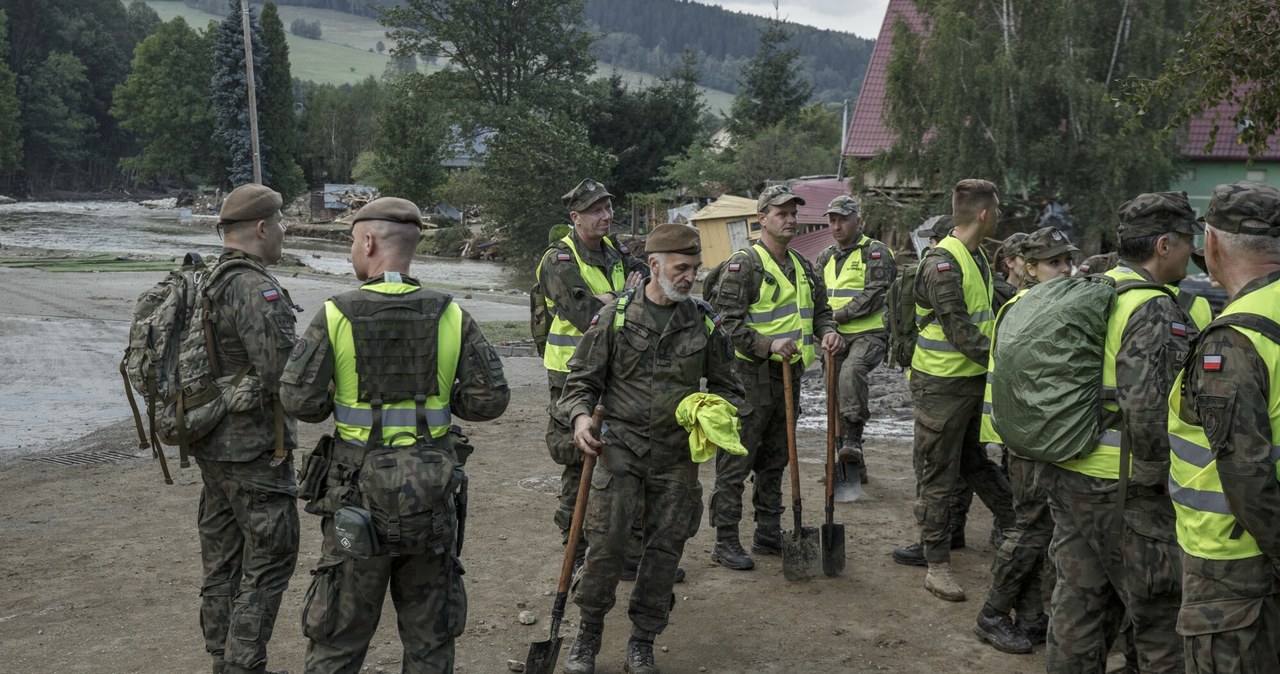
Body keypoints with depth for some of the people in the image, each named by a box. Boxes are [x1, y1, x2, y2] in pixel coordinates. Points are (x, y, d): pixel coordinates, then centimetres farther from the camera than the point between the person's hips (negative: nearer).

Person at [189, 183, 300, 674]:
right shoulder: (259, 290, -21)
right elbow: (283, 377, -26)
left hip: (210, 444, 9)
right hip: (254, 449, -9)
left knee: (222, 556, 17)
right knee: (269, 559, 1)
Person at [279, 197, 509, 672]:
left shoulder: (336, 314, -10)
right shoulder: (450, 315, -5)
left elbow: (298, 399, -13)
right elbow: (491, 398, -6)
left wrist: (336, 402, 8)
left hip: (359, 488, -1)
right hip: (431, 491, 1)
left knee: (340, 632, 14)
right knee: (430, 633, 16)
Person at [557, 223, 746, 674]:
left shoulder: (703, 322, 4)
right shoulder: (616, 316, -2)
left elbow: (726, 386, 15)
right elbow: (582, 379, 3)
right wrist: (580, 416, -16)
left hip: (678, 455, 3)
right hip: (621, 448, -2)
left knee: (666, 548, 7)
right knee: (605, 545, -5)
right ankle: (588, 634, 18)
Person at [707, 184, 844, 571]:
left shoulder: (802, 266, 16)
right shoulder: (743, 264, -10)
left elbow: (820, 307, 23)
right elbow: (729, 321, -16)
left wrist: (827, 332, 1)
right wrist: (768, 344, -28)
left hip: (789, 373, 8)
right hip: (752, 375, -8)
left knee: (775, 460, 16)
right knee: (737, 461, -3)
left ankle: (768, 534, 27)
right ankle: (725, 542, 5)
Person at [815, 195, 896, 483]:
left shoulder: (875, 252, -5)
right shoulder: (825, 257, 15)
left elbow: (875, 295, -16)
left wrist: (838, 315, -16)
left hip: (869, 334, -7)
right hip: (836, 338, 7)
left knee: (851, 371, -36)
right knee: (837, 396, 8)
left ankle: (853, 440, -31)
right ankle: (853, 466, 20)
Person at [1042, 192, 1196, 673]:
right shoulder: (1153, 310, -17)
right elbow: (1147, 407, -27)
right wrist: (1155, 474, -13)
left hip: (1066, 475, 8)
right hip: (1124, 489, -8)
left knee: (1079, 602, 18)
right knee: (1162, 615, 6)